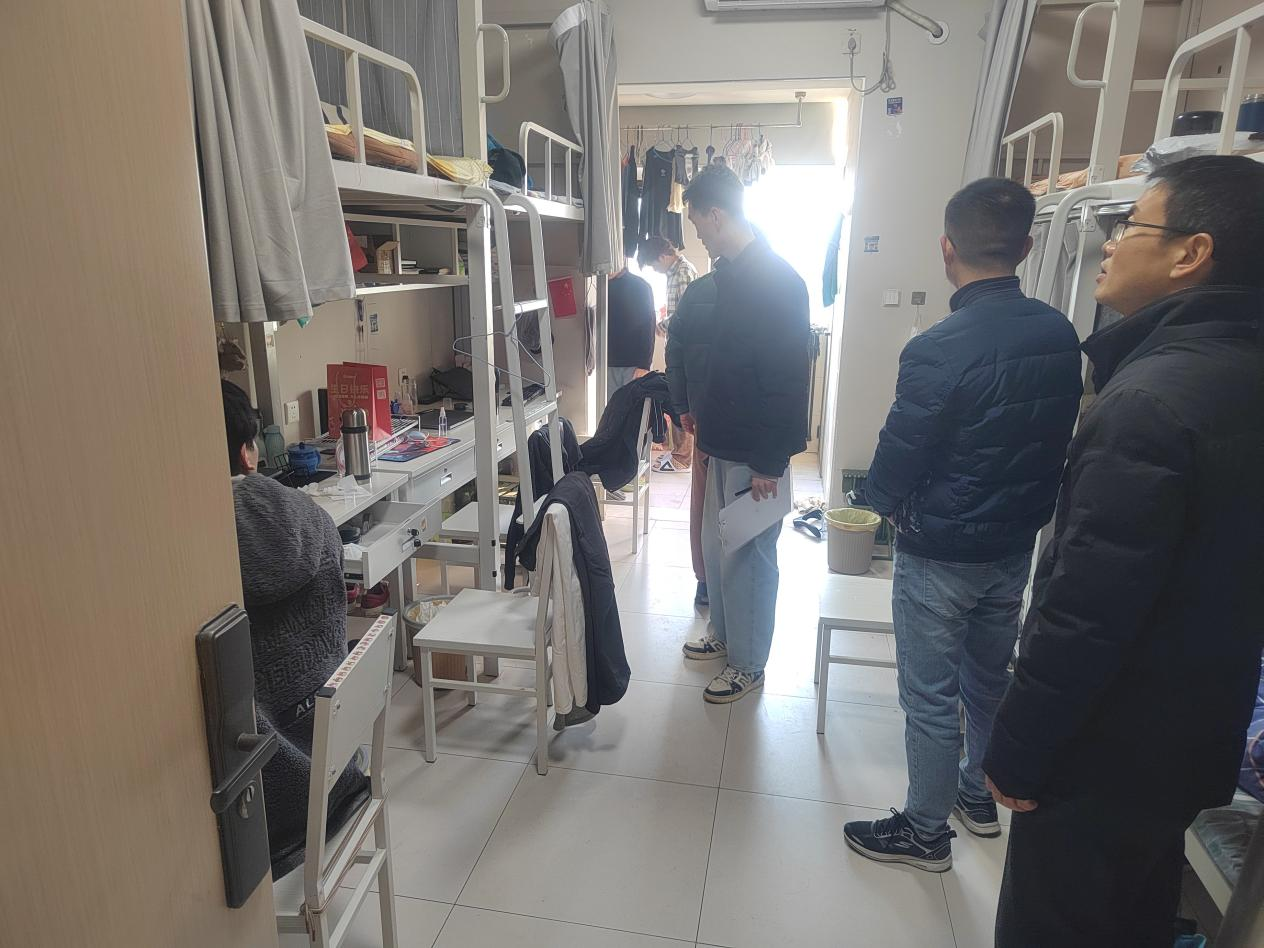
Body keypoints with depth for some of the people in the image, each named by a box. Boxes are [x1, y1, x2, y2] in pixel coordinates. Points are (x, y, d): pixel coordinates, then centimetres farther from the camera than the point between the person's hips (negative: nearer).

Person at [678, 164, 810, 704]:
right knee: (716, 545, 20)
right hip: (724, 442, 9)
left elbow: (787, 377, -23)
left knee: (748, 556, 3)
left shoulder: (777, 280, -20)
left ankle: (748, 665, 21)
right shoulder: (731, 271, 10)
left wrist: (769, 462, -22)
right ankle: (724, 634, 39)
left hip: (755, 452, -9)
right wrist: (703, 413, 23)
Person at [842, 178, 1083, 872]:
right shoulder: (1061, 336, -5)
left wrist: (885, 502, 3)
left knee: (931, 697, 9)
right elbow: (1058, 440, 6)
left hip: (940, 555, -7)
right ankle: (979, 794, 46)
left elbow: (894, 465, -18)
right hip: (1017, 546, 7)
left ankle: (926, 832, 27)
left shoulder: (938, 350, -26)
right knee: (989, 676, 25)